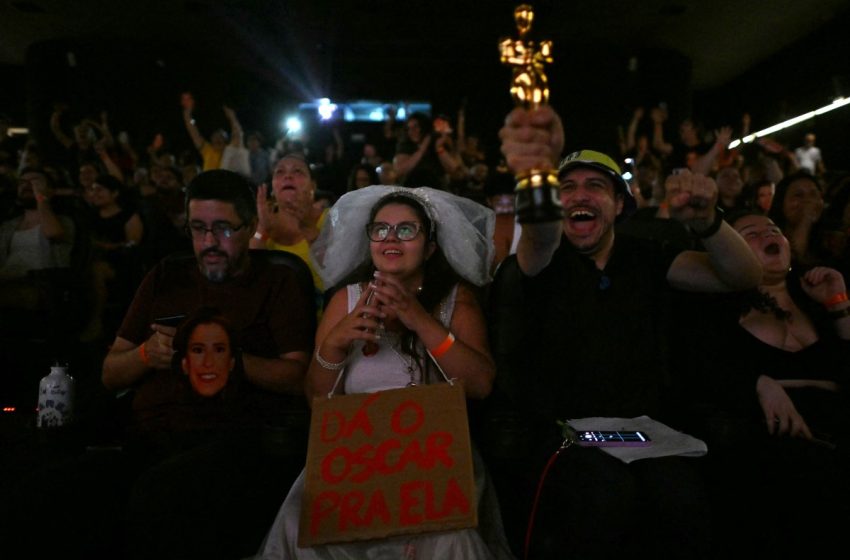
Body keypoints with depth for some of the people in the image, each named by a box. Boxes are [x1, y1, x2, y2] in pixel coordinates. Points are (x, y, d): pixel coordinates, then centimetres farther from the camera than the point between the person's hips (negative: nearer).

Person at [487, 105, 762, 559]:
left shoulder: (643, 260, 12)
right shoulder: (546, 259, 0)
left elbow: (742, 277, 3)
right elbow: (539, 235, -25)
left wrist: (704, 221, -19)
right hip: (547, 430, -3)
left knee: (682, 493, -30)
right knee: (603, 489, -35)